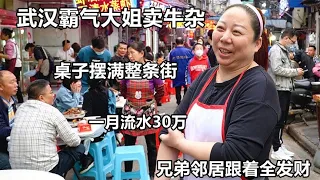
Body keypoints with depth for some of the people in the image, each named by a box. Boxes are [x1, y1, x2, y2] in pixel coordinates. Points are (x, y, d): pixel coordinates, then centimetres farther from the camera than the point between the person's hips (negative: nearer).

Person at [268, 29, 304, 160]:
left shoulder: (284, 51, 18)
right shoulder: (275, 50, -11)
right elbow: (277, 69, -22)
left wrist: (295, 73, 3)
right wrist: (295, 72, -14)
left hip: (286, 89, 10)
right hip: (279, 90, -10)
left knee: (282, 120, 15)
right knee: (278, 120, -4)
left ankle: (279, 145, 24)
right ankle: (276, 150, 2)